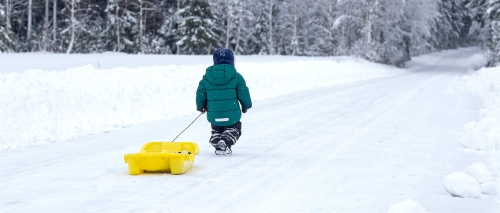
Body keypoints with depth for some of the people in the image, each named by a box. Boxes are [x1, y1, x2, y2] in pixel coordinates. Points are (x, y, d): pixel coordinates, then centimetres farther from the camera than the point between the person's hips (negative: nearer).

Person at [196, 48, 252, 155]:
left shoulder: (206, 77, 2)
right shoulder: (236, 77, -5)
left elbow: (200, 94, 5)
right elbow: (243, 94, -1)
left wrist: (201, 107, 23)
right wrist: (246, 106, 18)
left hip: (213, 116, 2)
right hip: (232, 115, -2)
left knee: (216, 130, 28)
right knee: (234, 129, 21)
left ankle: (215, 142, -3)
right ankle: (225, 142, -9)